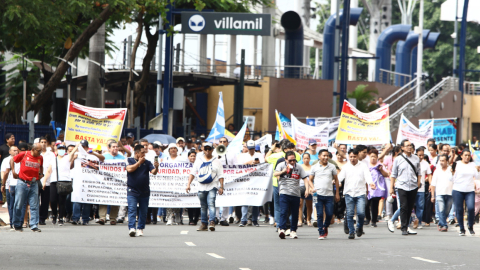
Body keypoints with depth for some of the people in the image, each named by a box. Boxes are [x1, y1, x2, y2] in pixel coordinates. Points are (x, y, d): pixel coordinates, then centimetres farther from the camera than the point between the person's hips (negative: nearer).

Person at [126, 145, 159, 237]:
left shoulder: (147, 163, 8)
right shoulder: (129, 160, 3)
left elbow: (153, 172, -3)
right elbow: (130, 169, -14)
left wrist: (156, 167, -24)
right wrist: (139, 162, -9)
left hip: (145, 191, 3)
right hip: (132, 190, -3)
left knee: (143, 211, 6)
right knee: (132, 210, -13)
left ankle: (140, 228, 15)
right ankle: (132, 228, -21)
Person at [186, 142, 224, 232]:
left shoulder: (216, 162, 6)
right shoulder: (198, 161, 12)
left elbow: (220, 176, 4)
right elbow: (192, 173, 10)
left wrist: (221, 187, -4)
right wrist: (188, 184, -1)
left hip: (212, 187, -3)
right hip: (201, 187, 3)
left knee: (211, 204, -19)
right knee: (203, 207, 8)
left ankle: (212, 222, -26)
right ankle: (204, 224, 16)